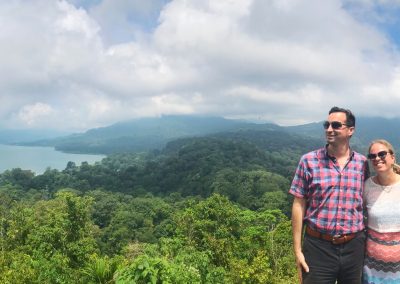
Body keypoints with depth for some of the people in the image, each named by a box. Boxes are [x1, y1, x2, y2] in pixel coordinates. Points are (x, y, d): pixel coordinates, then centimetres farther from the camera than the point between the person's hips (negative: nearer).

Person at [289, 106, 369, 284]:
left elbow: (367, 204, 11)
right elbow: (299, 205, -3)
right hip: (318, 247, -2)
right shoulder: (309, 161, -5)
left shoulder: (362, 164, 2)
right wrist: (297, 250, -4)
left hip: (353, 247, 3)